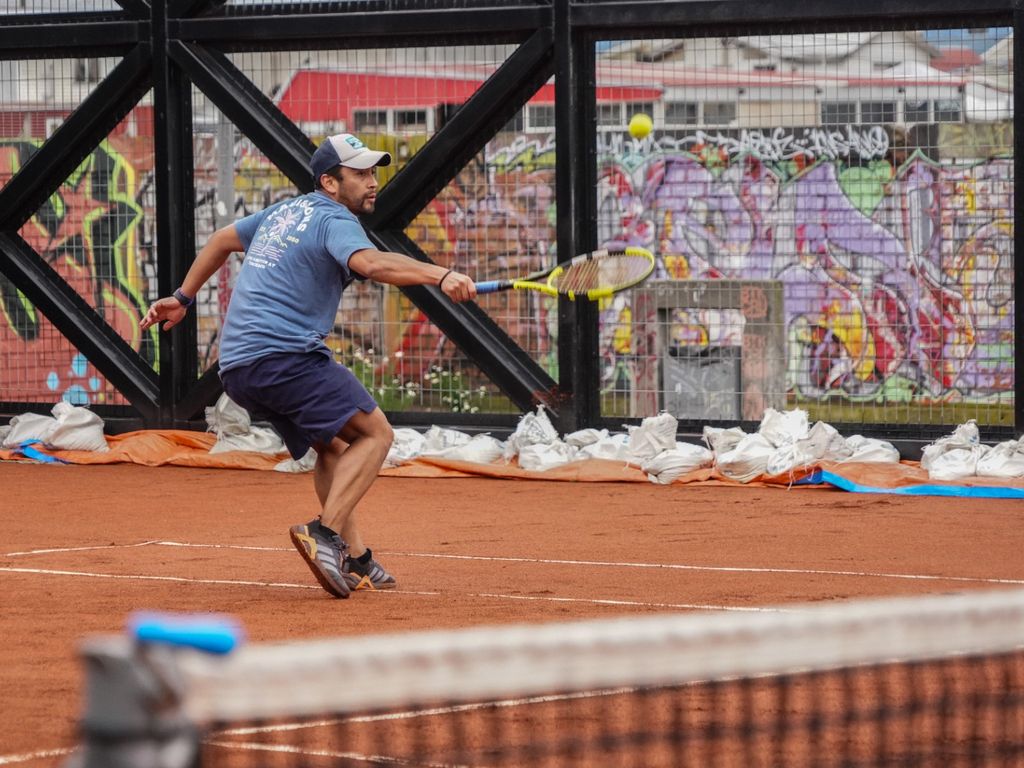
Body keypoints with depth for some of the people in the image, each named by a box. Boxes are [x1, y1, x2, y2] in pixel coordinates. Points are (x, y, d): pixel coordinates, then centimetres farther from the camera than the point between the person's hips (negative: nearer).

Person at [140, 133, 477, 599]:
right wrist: (441, 276, -40)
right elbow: (370, 263, -28)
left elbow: (224, 239, 34)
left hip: (236, 367, 9)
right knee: (374, 433, -9)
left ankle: (355, 560, 12)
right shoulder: (334, 220, -7)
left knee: (332, 444, 20)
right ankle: (324, 533, -24)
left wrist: (184, 298, 45)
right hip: (283, 355, -9)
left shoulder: (287, 211, 22)